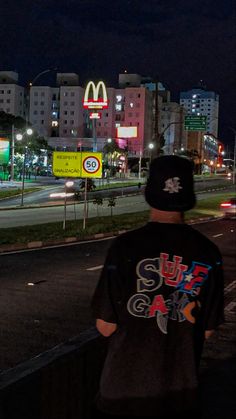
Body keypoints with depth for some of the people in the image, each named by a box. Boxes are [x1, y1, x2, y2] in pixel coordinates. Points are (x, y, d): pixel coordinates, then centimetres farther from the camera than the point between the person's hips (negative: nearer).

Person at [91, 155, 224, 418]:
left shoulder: (125, 246, -16)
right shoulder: (208, 252, -8)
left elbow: (106, 326, -11)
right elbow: (207, 329, 0)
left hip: (126, 385, -2)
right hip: (183, 389, 2)